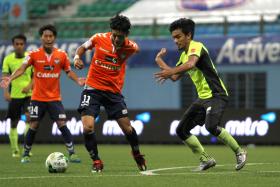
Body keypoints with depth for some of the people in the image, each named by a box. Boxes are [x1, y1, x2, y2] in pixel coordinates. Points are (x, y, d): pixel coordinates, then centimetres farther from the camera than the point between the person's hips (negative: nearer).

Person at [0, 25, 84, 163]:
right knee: (34, 126, 1)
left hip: (54, 98, 1)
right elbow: (22, 69, -15)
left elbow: (69, 72, 7)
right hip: (37, 98, -1)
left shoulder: (61, 55, -1)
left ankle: (72, 153, -3)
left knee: (62, 124, -8)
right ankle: (26, 154, 16)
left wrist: (78, 80, -12)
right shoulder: (34, 54, -7)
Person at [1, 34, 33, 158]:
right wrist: (6, 91, -23)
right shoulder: (8, 59, -1)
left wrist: (29, 86, -19)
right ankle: (15, 150, 18)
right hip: (14, 95, 1)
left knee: (28, 117, -21)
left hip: (28, 94, -1)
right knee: (13, 123, 5)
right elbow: (5, 76, -8)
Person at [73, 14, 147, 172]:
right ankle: (96, 161, 5)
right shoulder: (99, 38, -12)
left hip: (114, 91, 1)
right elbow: (83, 47, 7)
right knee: (88, 127, -16)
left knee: (127, 128, 4)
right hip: (93, 88, -1)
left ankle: (137, 154, 35)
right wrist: (77, 57, -9)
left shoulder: (131, 47, -10)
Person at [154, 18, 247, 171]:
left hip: (216, 95, -9)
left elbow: (191, 64, -35)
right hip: (203, 98, 9)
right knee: (181, 130, 3)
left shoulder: (196, 47, -13)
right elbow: (175, 77, 24)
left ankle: (239, 153, -11)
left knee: (211, 126, -31)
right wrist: (160, 61, 18)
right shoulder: (184, 55, 15)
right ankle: (206, 160, 12)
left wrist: (170, 72, -45)